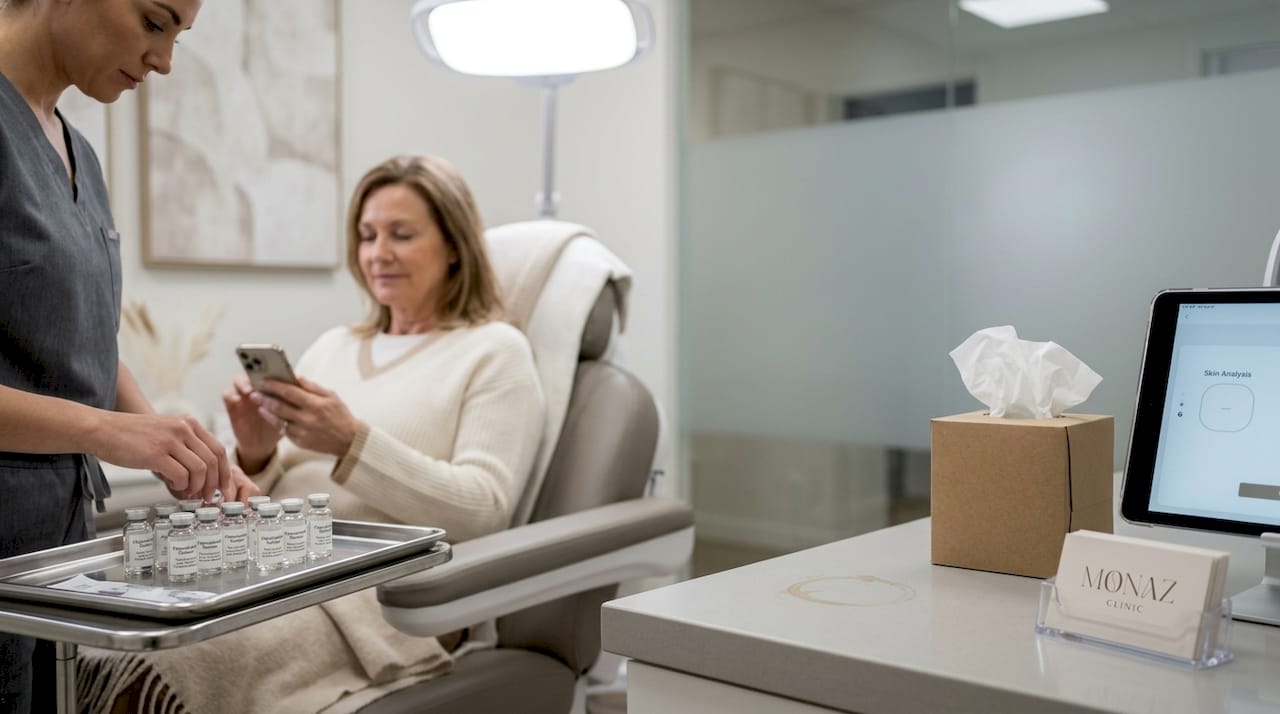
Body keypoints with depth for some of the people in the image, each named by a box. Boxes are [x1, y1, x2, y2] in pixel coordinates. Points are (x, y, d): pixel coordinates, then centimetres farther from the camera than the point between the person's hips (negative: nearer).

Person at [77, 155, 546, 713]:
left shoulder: (496, 350, 6)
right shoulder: (332, 346, 22)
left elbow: (483, 511, -8)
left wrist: (353, 443, -17)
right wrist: (256, 457, -2)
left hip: (373, 593, -5)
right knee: (80, 658, -22)